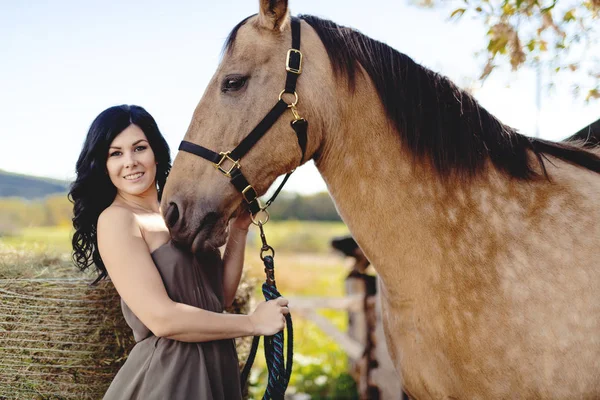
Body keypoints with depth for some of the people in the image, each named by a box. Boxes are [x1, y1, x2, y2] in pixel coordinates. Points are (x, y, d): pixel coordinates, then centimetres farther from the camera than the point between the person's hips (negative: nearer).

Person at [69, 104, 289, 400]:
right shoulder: (115, 219, -14)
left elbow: (220, 296, 10)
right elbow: (161, 318, -22)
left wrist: (238, 230, -1)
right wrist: (253, 323, -14)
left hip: (215, 367, 7)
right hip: (165, 376, -7)